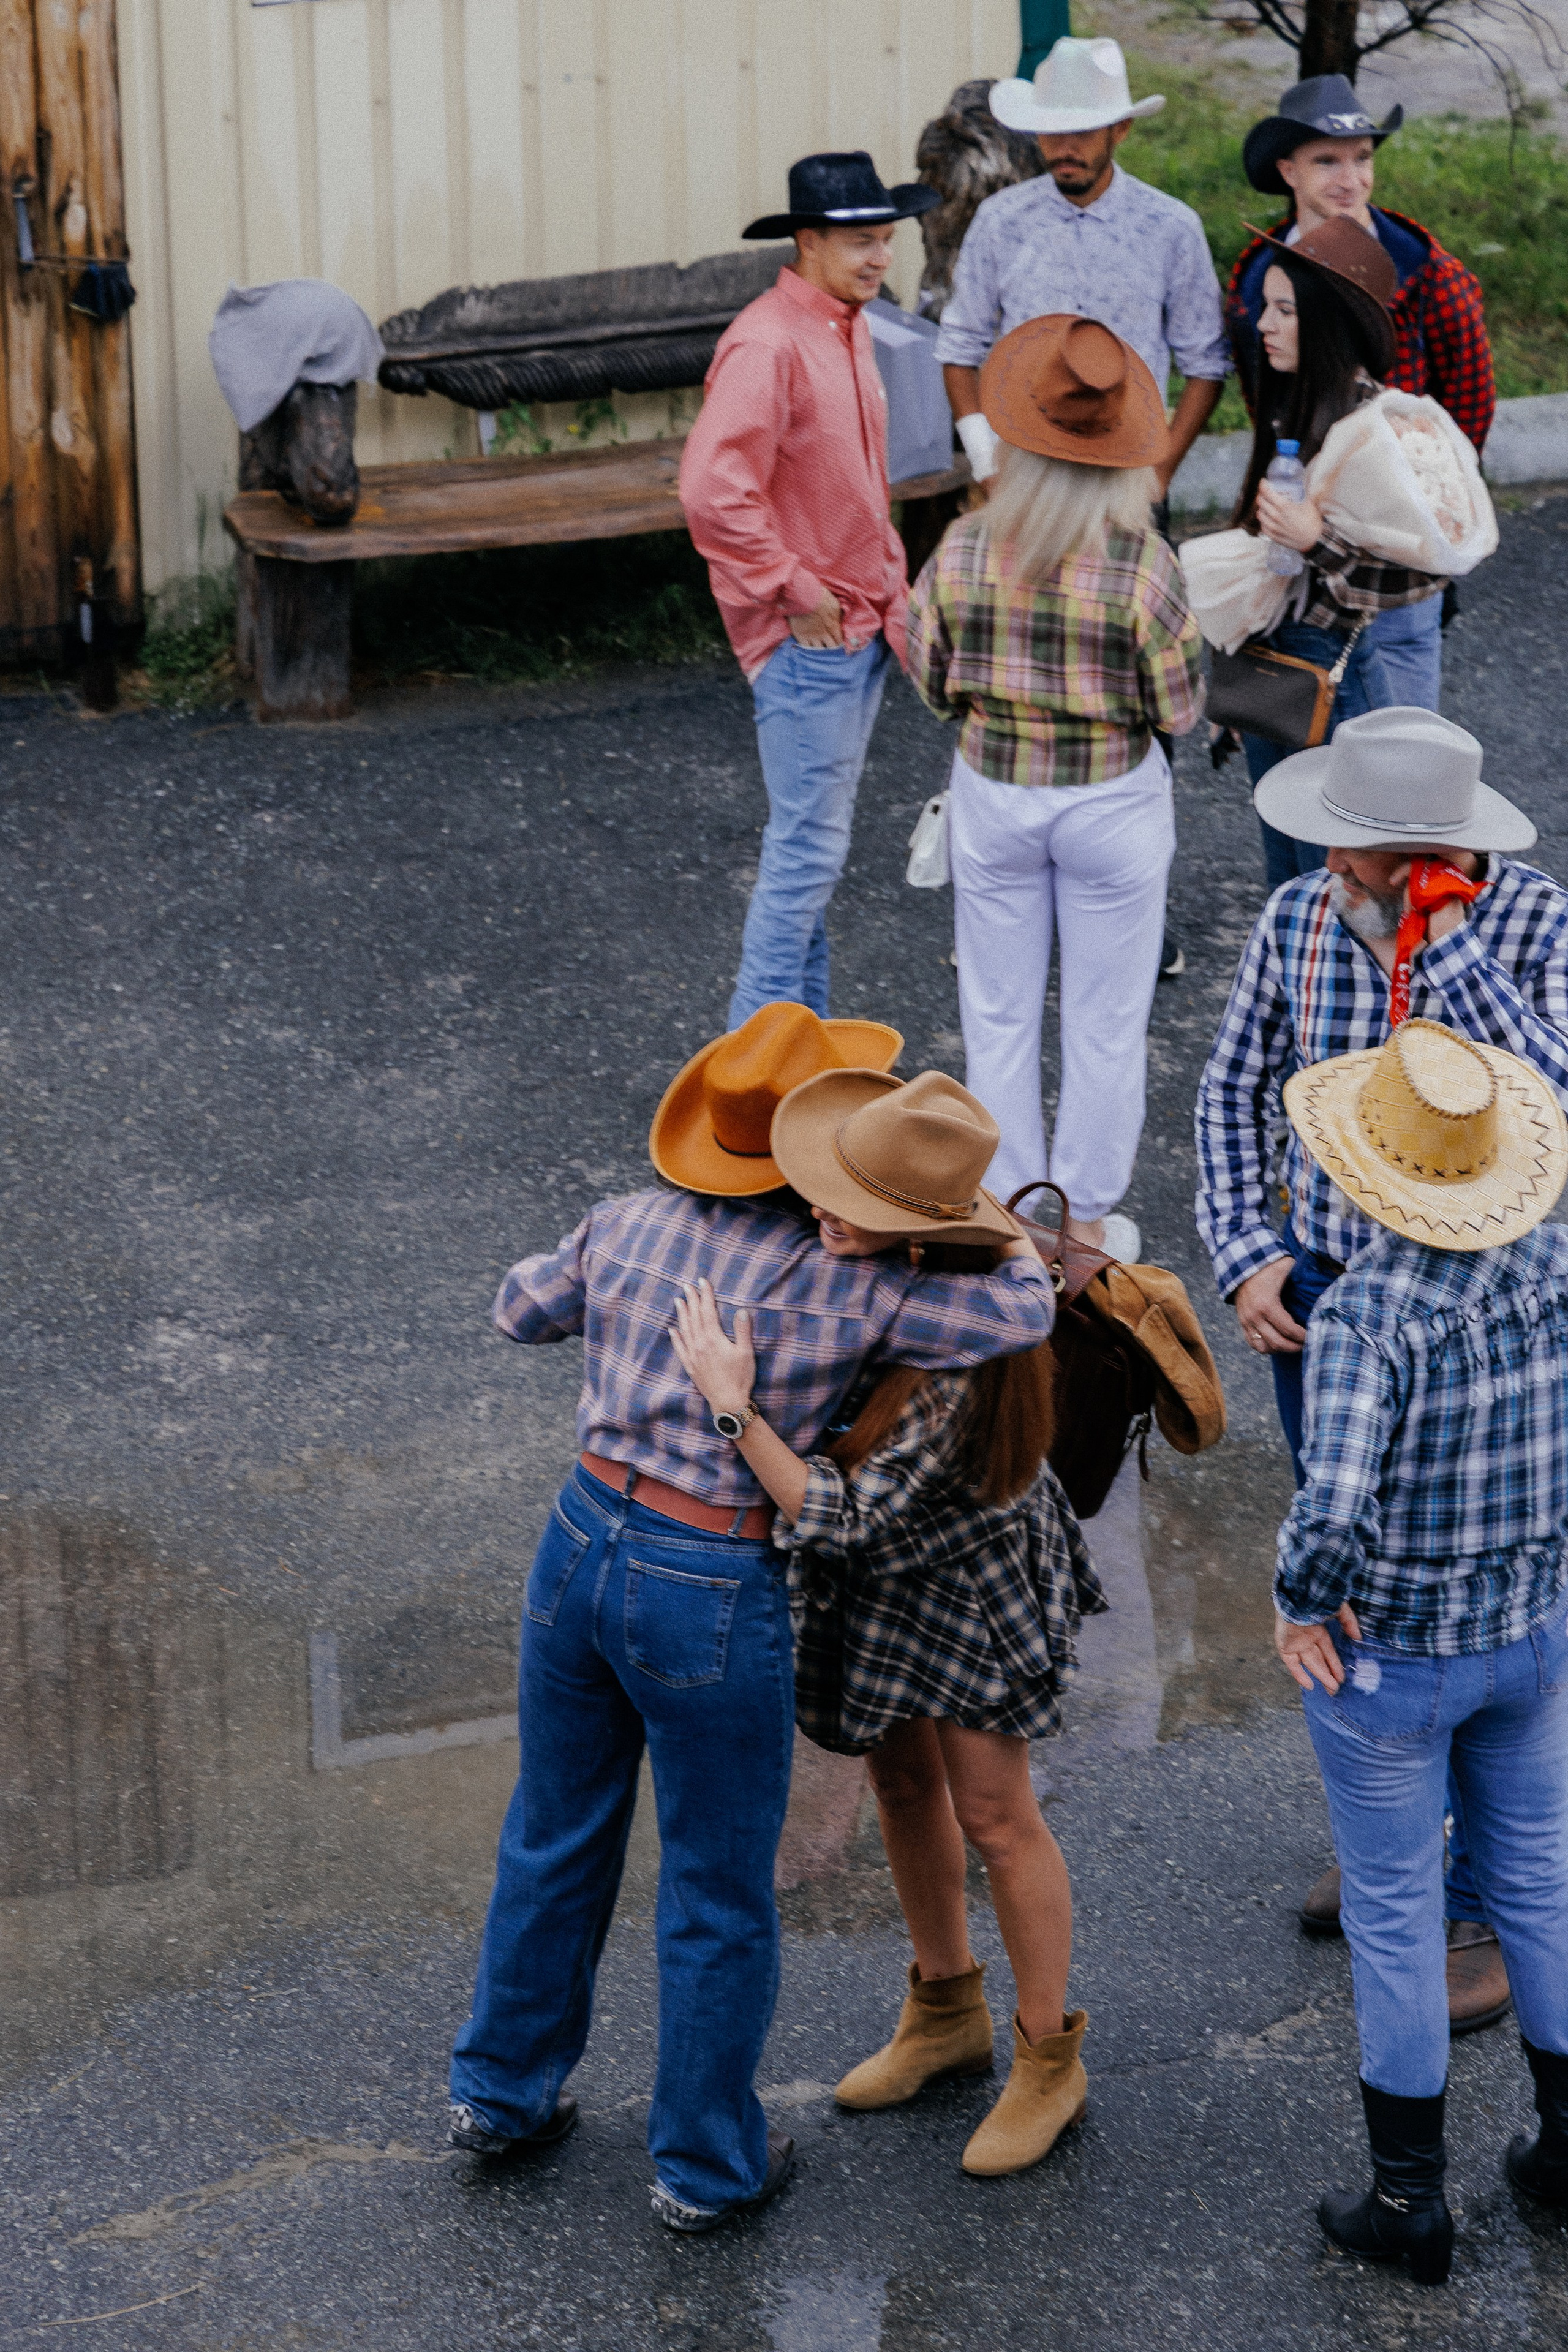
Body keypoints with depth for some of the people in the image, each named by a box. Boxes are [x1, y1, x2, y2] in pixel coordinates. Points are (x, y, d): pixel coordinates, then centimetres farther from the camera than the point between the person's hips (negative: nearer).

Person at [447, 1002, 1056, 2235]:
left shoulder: (628, 1223, 0)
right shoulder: (843, 1280, -15)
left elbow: (523, 1310, 17)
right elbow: (1021, 1317, -18)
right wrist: (999, 1223, 0)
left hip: (581, 1544, 5)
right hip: (713, 1596, -5)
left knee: (556, 1839, 24)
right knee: (720, 1891, 12)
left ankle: (504, 2090, 39)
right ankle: (706, 2164, 26)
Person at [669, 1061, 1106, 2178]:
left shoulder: (958, 1355, -40)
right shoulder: (869, 1256, -19)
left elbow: (843, 1518, -39)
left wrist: (734, 1409, -45)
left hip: (963, 1576, -8)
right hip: (879, 1582, 8)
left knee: (993, 1815, 5)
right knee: (903, 1779, 21)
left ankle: (1049, 2060, 25)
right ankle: (948, 2013, 41)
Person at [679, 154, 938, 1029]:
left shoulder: (850, 329, 12)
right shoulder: (767, 345, -20)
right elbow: (713, 490, -28)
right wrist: (792, 590, -20)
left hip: (863, 623, 9)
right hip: (806, 634, -9)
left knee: (820, 838, 16)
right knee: (810, 843, -5)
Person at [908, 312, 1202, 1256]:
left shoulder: (963, 552, -15)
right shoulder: (1143, 567, -22)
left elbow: (933, 683, -3)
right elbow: (1180, 711, -12)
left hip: (993, 791, 2)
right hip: (1113, 800, -2)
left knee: (1000, 1012, 18)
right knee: (1106, 1022, 14)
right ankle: (1086, 1224, 24)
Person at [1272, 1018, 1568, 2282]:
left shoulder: (1366, 1312, -28)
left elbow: (1335, 1507, -36)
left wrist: (1299, 1604, -17)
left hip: (1386, 1658, -5)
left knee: (1395, 1913, 11)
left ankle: (1411, 2199, 23)